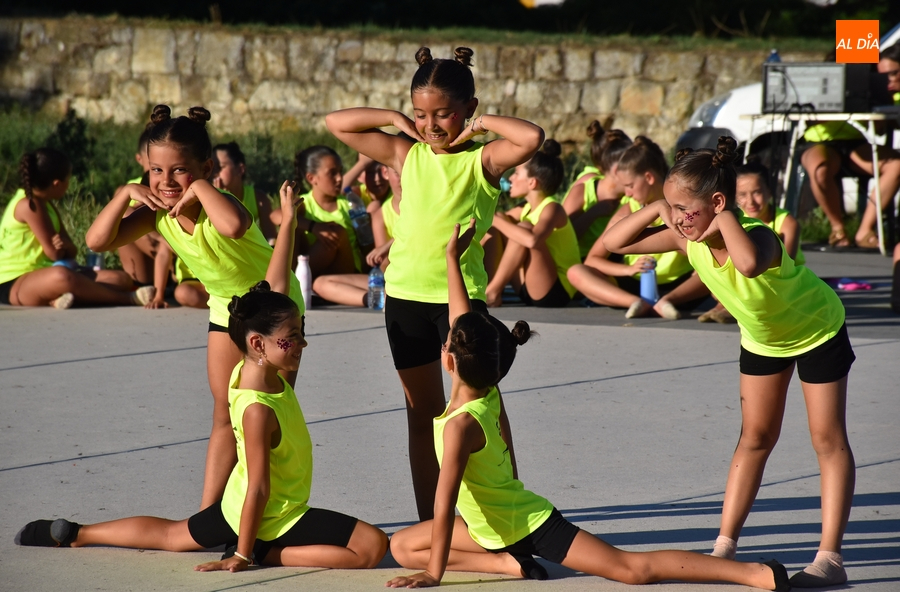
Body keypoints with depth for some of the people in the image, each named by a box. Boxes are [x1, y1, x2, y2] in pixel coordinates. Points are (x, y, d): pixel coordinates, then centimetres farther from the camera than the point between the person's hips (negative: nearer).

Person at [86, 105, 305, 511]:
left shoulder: (217, 207, -35)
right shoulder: (159, 214, -15)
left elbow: (233, 226, -62)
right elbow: (98, 241, -20)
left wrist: (199, 187, -49)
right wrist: (124, 194, -29)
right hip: (226, 306, 6)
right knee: (225, 415, 8)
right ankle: (208, 514, 9)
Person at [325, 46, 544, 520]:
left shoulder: (482, 159, -5)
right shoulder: (407, 154, 7)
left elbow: (531, 138, -25)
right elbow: (335, 123, 11)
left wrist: (481, 124, -12)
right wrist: (397, 121, 4)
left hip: (461, 294, -5)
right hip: (405, 295, 5)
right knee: (423, 412, 12)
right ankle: (430, 520, 19)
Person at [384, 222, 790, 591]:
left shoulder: (460, 425, -28)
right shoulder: (489, 397, -4)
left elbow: (443, 505, -29)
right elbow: (465, 322, 8)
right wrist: (452, 259, 12)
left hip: (529, 526, -9)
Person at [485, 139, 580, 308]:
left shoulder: (552, 209, -16)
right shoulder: (525, 211, 9)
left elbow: (532, 240, -35)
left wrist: (498, 221, -24)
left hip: (557, 291, -9)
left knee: (524, 228, -26)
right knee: (491, 230, 6)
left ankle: (492, 292, -20)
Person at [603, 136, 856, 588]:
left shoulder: (756, 235, -42)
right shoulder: (690, 239, -23)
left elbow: (749, 263, -68)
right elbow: (613, 243, -17)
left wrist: (723, 218, -52)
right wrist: (655, 208, -30)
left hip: (817, 329, -7)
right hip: (762, 337, 7)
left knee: (828, 439, -4)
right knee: (755, 437, 11)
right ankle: (725, 545, 13)